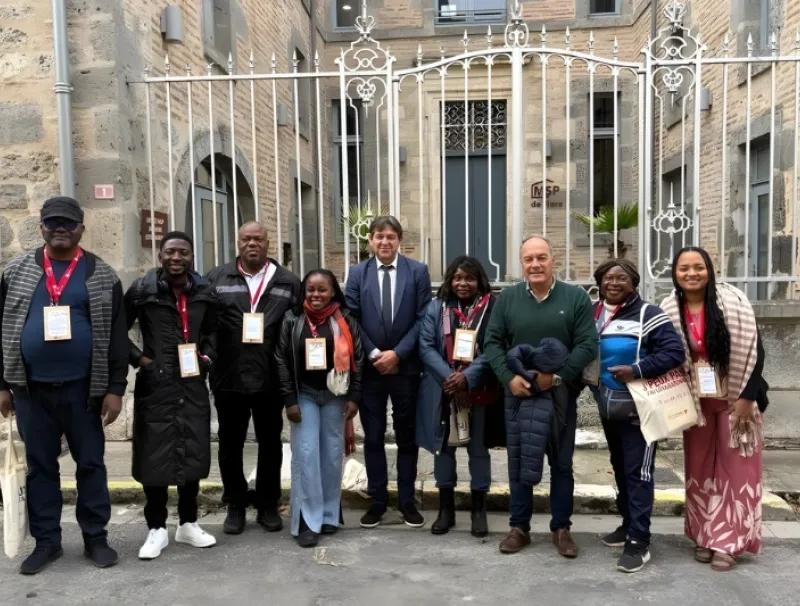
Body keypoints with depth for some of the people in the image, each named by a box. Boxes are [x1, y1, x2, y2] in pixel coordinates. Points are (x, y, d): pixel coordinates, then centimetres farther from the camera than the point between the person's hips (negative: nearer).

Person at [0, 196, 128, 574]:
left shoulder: (102, 276, 1)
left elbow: (116, 335, -1)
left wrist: (115, 389, -6)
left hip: (83, 388, -1)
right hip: (31, 389, 2)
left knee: (90, 464, 7)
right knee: (40, 466, 11)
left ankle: (95, 538, 20)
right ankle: (46, 541, 23)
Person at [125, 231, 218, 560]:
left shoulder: (204, 292, 6)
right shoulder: (142, 290, -5)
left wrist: (208, 355, 4)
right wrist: (137, 358, -7)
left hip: (193, 385, 4)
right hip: (155, 386, -3)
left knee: (193, 453, 9)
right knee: (155, 456, 3)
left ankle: (188, 523, 25)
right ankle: (157, 528, 18)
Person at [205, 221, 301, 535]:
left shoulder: (288, 282, 3)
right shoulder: (216, 279, 4)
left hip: (272, 379, 0)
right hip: (229, 379, 0)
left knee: (270, 444, 12)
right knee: (230, 444, 11)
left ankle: (268, 505, 27)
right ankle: (235, 506, 27)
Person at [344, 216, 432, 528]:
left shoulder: (418, 271, 0)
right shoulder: (357, 273, 3)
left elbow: (423, 319, -5)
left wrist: (397, 353, -13)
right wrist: (373, 354, -10)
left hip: (406, 367, -1)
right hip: (369, 368, 1)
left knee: (407, 437, 10)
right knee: (373, 437, 8)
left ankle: (407, 500, 22)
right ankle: (377, 500, 20)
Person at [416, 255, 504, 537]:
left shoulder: (492, 308, -3)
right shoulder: (436, 307, 4)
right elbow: (426, 346, -3)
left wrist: (467, 377, -20)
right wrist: (448, 377, -16)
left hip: (479, 390, -2)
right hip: (442, 390, 2)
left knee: (478, 448, 9)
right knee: (443, 446, 10)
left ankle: (479, 510, 22)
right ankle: (446, 509, 24)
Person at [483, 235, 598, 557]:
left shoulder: (576, 298, -2)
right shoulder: (507, 298, 2)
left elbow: (588, 344, -7)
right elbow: (492, 343, 1)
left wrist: (558, 376, -17)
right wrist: (508, 377, -14)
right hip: (518, 394, 1)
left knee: (562, 464, 9)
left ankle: (561, 528, 24)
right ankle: (519, 526, 23)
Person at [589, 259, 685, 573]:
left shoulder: (648, 314, -12)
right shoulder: (593, 313, 7)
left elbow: (675, 352, -18)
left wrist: (637, 370, -27)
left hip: (638, 408, -7)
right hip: (608, 407, 7)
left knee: (638, 472, -4)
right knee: (620, 468, 17)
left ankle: (639, 541, 2)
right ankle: (628, 524, 32)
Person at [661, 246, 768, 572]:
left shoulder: (733, 301, -13)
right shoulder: (669, 310, -5)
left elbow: (753, 350, -11)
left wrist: (747, 396, -14)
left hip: (734, 398, -3)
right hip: (695, 402, 3)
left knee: (735, 469, 2)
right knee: (700, 468, 9)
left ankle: (728, 542, 11)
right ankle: (705, 536, 21)